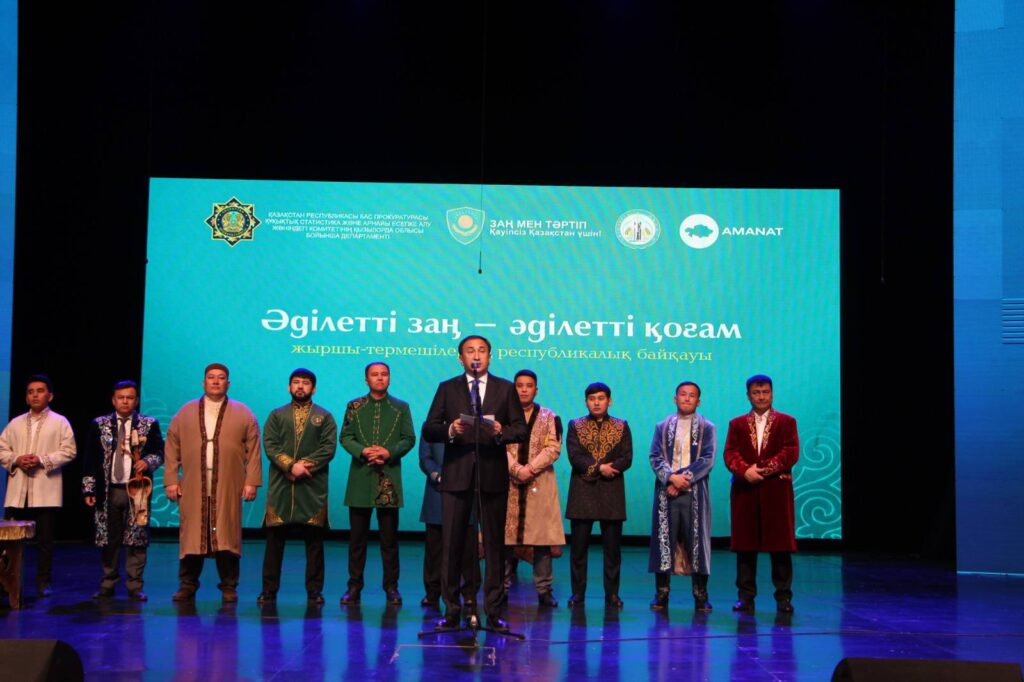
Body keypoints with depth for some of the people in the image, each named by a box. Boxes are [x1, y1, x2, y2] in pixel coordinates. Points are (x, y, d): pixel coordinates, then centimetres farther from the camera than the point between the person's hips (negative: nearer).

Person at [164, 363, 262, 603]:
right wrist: (171, 480, 0)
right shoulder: (186, 412, 12)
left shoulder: (243, 414, 8)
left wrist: (251, 482, -5)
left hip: (228, 489, -1)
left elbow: (253, 450, 3)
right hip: (193, 489, 1)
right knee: (192, 536, 1)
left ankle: (229, 588, 7)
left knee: (226, 536, -1)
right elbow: (172, 448, 8)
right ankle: (188, 585, 12)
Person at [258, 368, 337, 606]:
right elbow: (269, 445, 1)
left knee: (314, 540, 2)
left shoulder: (324, 417, 11)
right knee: (275, 538, 2)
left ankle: (314, 591, 7)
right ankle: (269, 590, 8)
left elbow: (329, 448, -1)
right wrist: (291, 465, -13)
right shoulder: (276, 415, 14)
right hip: (280, 486, 1)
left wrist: (304, 465, -12)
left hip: (313, 488, -1)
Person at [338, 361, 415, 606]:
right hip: (361, 478, 0)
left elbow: (409, 438, 2)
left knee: (390, 538, 3)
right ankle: (354, 586, 11)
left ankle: (391, 587, 10)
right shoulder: (354, 406, 8)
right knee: (357, 537, 4)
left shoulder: (401, 407, 8)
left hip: (389, 478, 0)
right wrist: (363, 452, -14)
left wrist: (389, 452, -14)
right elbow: (345, 437, 3)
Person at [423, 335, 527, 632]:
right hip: (457, 474, 0)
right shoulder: (447, 388, 9)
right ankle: (452, 611, 7)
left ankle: (493, 611, 10)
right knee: (451, 544, 0)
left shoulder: (506, 388, 9)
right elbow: (428, 429, 4)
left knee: (494, 544, 4)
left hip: (493, 474, 0)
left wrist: (501, 432, -15)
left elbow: (521, 429, 5)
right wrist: (450, 430, -15)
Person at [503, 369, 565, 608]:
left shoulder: (550, 418, 10)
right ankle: (501, 588, 7)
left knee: (542, 536, -1)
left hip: (540, 485, 0)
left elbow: (553, 449, -1)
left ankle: (544, 589, 5)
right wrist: (516, 470, -15)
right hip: (508, 484, 0)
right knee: (504, 535, -1)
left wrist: (530, 468, -13)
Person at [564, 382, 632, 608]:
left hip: (612, 495, 0)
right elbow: (574, 457, -5)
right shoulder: (575, 426, 8)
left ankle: (612, 594, 11)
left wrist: (591, 469, -13)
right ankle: (578, 593, 10)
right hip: (582, 494, 0)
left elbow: (627, 458, -3)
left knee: (612, 547, 3)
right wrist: (600, 468, -16)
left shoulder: (621, 426, 9)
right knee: (578, 547, 2)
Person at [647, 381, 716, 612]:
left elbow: (708, 460, -3)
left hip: (695, 493, -1)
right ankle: (661, 595, 8)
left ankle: (700, 596, 6)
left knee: (697, 541, 0)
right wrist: (671, 477, -14)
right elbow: (655, 457, 2)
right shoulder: (662, 427, 11)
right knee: (664, 540, 1)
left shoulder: (707, 428, 7)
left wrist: (684, 478, -14)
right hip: (666, 493, 1)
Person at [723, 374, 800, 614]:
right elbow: (730, 454, 1)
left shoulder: (787, 422, 8)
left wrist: (763, 468, -14)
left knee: (780, 544, -1)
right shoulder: (737, 424, 13)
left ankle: (783, 597, 5)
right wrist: (745, 470, -18)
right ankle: (746, 596, 9)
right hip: (745, 490, 2)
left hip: (777, 489, -1)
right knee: (745, 543, 2)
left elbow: (791, 453, -4)